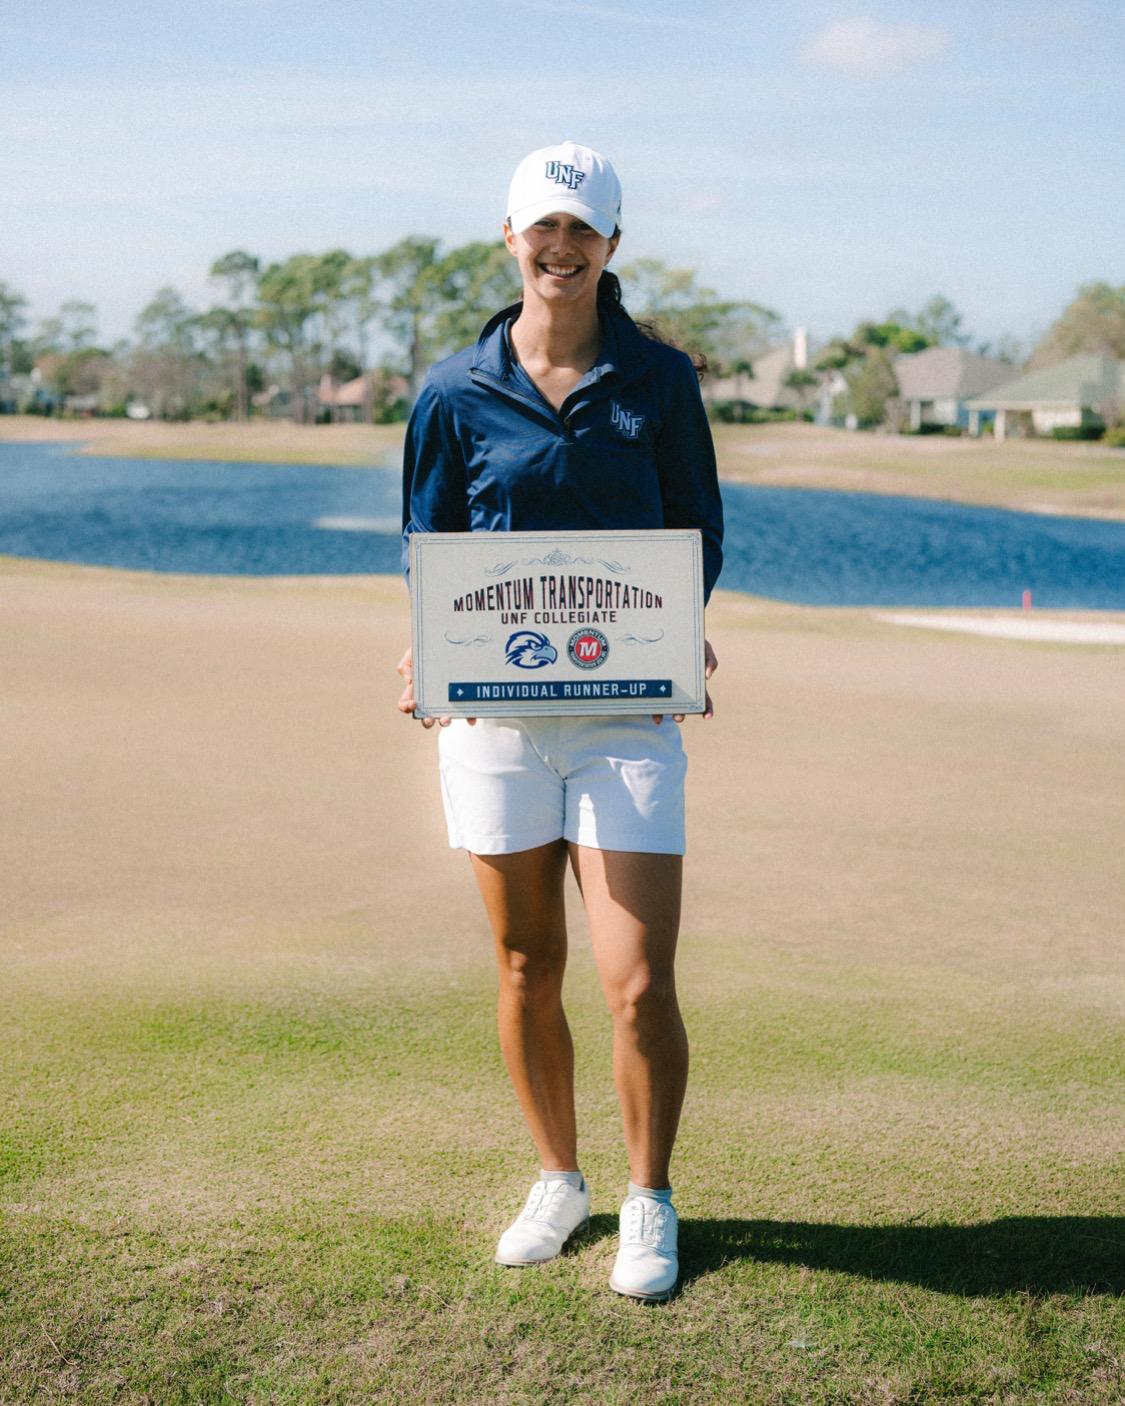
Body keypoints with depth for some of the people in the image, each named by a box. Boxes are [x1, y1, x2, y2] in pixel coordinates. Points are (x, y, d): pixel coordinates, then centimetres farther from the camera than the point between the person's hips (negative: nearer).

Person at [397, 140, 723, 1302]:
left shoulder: (659, 379, 5)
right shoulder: (455, 393, 5)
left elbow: (698, 534, 9)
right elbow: (426, 554, 10)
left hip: (628, 716, -1)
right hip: (493, 715, 1)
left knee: (639, 985, -5)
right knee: (526, 973, 11)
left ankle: (649, 1206, 17)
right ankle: (557, 1182, 32)